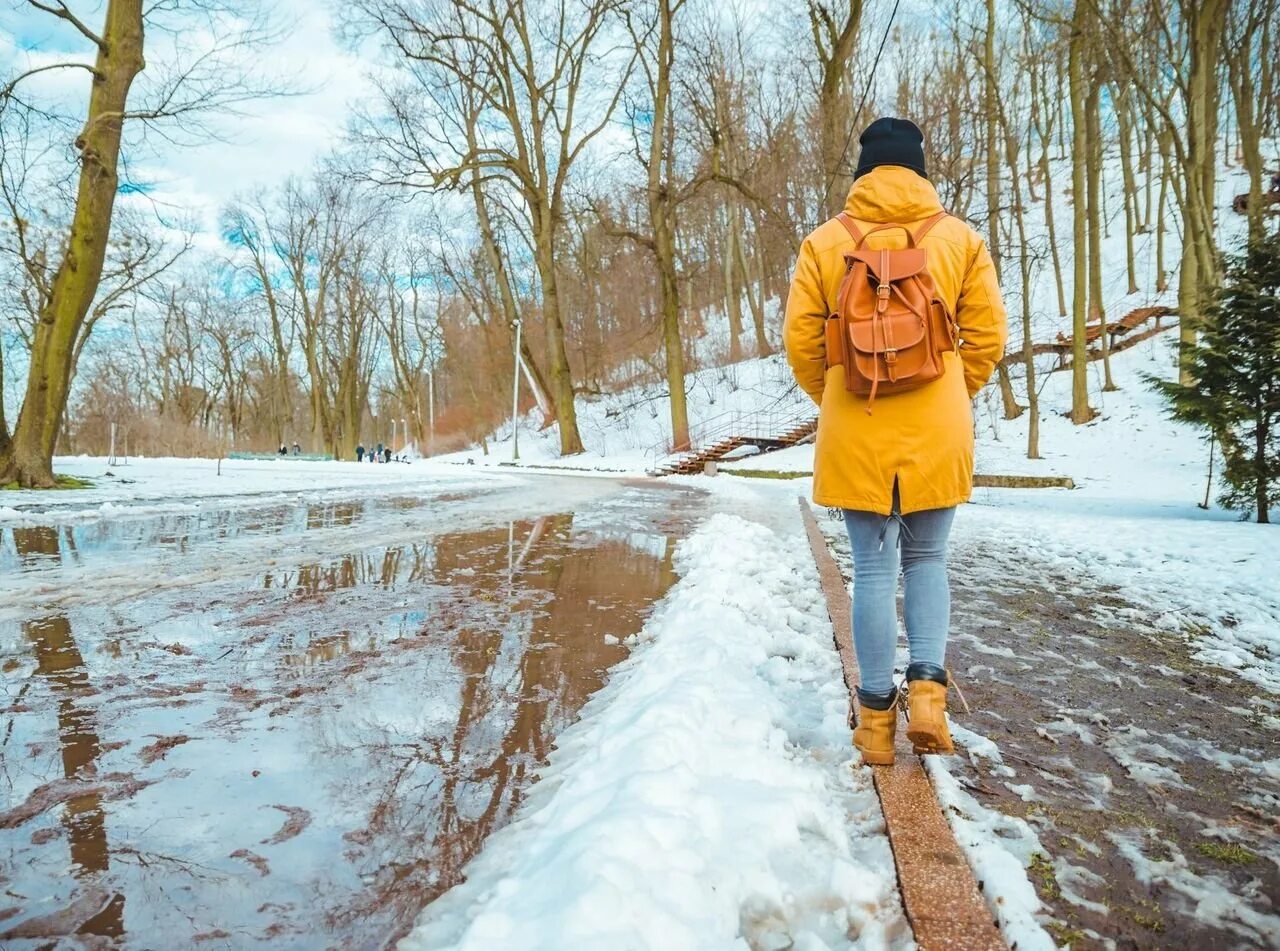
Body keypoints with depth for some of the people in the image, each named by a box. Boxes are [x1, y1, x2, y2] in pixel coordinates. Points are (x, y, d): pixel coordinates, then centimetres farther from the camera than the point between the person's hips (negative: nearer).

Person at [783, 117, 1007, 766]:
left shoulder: (824, 242, 0)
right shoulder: (961, 239, 3)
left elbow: (801, 342, 0)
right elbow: (988, 336, 3)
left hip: (855, 434, 0)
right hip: (939, 432, 1)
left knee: (873, 570, 8)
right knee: (927, 560, 18)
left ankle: (877, 720, 14)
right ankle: (927, 688, 5)